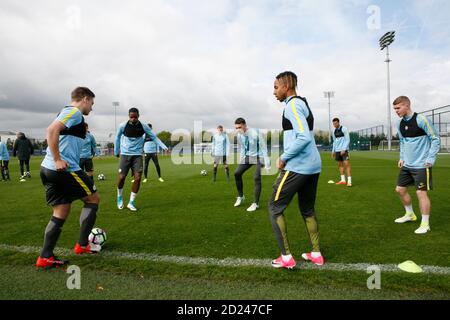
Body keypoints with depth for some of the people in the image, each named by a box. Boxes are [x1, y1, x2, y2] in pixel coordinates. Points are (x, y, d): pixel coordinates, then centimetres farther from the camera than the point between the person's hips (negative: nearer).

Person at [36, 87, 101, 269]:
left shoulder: (68, 112, 21)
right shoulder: (75, 112, -9)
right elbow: (52, 130, -23)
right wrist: (58, 160, -22)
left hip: (48, 169, 10)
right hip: (64, 169, -10)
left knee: (61, 212, 12)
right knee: (93, 198, 7)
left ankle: (45, 257, 14)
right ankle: (82, 245, 13)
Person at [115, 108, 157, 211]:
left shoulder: (143, 126, -5)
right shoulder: (122, 126, -6)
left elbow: (154, 137, 3)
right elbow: (117, 138, 10)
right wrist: (116, 151, 17)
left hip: (137, 155, 1)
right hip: (125, 154, 0)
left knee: (138, 178, -10)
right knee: (121, 177, -4)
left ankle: (131, 202, 5)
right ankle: (120, 197, 26)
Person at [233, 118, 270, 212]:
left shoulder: (255, 133, -23)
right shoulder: (239, 136, -6)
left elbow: (263, 147, -17)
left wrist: (267, 163, -19)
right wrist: (241, 160, 11)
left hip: (258, 157, -5)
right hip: (247, 157, 6)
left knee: (257, 178, -15)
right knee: (237, 173, -4)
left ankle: (256, 203, -3)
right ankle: (240, 196, 16)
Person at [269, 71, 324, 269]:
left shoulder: (292, 104, -12)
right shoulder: (302, 103, 18)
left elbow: (304, 137, -24)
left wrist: (284, 158, -14)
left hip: (297, 167, -10)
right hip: (313, 166, 10)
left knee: (274, 208, 2)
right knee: (307, 210, 19)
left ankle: (286, 257, 8)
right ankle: (316, 254, 26)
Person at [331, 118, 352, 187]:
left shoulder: (344, 129, -5)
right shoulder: (334, 131, 14)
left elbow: (347, 140, -9)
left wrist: (344, 149, -16)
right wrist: (333, 150, 15)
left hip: (344, 149, -7)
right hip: (337, 150, 7)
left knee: (346, 164, -12)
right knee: (340, 164, 7)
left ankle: (349, 181, -13)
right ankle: (343, 180, 13)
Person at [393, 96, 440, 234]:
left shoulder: (421, 119, -14)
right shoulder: (400, 124, 7)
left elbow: (435, 139, -10)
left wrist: (430, 159, -14)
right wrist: (402, 158, 12)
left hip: (421, 165, -7)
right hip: (406, 165, 7)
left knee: (421, 192, -5)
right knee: (400, 189, 12)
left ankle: (425, 224, 10)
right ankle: (410, 214, 33)